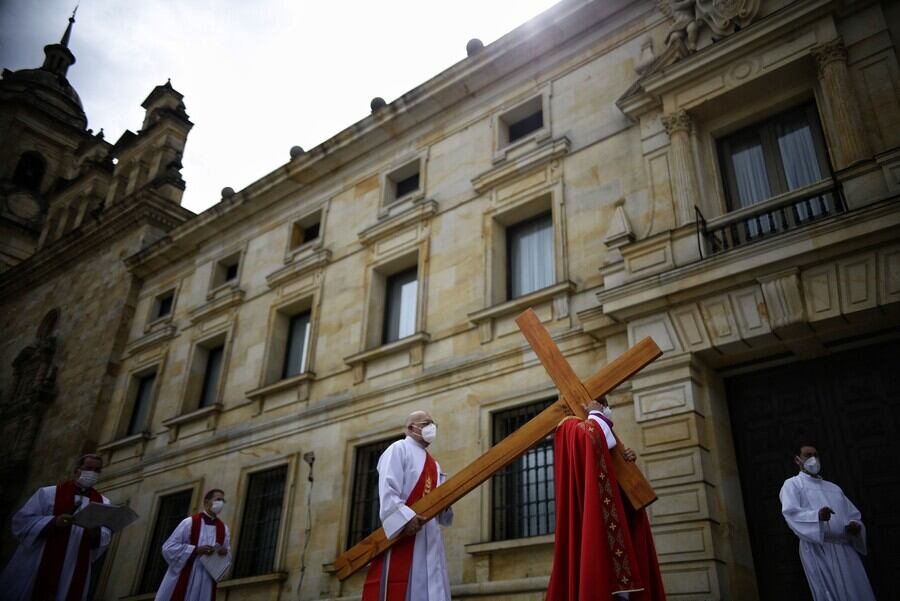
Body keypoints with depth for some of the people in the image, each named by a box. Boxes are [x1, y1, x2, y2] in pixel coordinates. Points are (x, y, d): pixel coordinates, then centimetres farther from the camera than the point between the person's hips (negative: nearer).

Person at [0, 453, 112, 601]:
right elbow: (21, 521, -5)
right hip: (36, 567, -2)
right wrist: (52, 522, -21)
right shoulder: (48, 493, 1)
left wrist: (96, 533, -22)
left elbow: (106, 536, 1)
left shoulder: (103, 503, 8)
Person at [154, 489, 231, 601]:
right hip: (183, 579, -3)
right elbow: (168, 547, -7)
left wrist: (225, 552, -11)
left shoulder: (224, 529, 8)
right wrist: (196, 550, -16)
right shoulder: (189, 522, -4)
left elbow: (229, 558, 13)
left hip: (206, 583, 3)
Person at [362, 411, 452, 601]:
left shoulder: (433, 464, 25)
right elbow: (387, 490, -13)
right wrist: (406, 518, -26)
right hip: (401, 532, -8)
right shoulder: (399, 449, 1)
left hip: (429, 536, 8)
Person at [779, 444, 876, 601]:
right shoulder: (792, 484, 7)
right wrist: (817, 515, -29)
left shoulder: (833, 487, 26)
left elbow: (854, 515, 20)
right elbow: (790, 512, -11)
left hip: (846, 550, 5)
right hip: (818, 550, -5)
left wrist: (855, 525, -4)